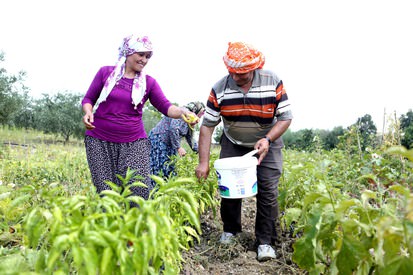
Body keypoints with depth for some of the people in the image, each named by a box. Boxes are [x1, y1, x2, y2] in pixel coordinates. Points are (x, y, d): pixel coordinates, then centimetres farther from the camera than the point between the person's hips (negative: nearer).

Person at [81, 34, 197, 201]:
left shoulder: (149, 82, 5)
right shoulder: (105, 72, 4)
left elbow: (166, 107, -4)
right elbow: (88, 99, 10)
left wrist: (182, 111, -24)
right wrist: (88, 112, -12)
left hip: (134, 142, 1)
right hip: (99, 140, 0)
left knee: (140, 190, -12)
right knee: (106, 191, -2)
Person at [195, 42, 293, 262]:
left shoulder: (273, 83, -20)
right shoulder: (220, 89, -19)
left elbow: (286, 117, -14)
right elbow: (207, 125, -17)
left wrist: (267, 140, -30)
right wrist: (203, 162, -22)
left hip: (267, 143, -1)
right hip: (233, 144, 1)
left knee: (268, 190, -9)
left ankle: (265, 241, 4)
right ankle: (230, 230, 22)